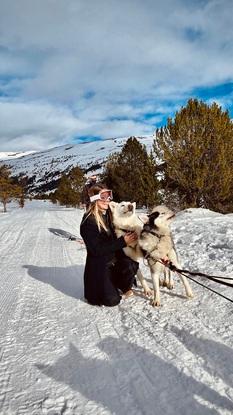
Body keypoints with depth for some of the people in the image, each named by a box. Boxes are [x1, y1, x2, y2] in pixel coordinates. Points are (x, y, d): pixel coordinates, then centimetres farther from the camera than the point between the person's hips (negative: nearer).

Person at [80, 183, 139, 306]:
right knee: (112, 300, -13)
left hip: (115, 259, 5)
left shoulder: (110, 214, 3)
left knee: (131, 264, -26)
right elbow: (97, 249, -21)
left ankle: (123, 287, 5)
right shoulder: (88, 221, -17)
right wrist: (123, 242, -24)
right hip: (99, 265, -5)